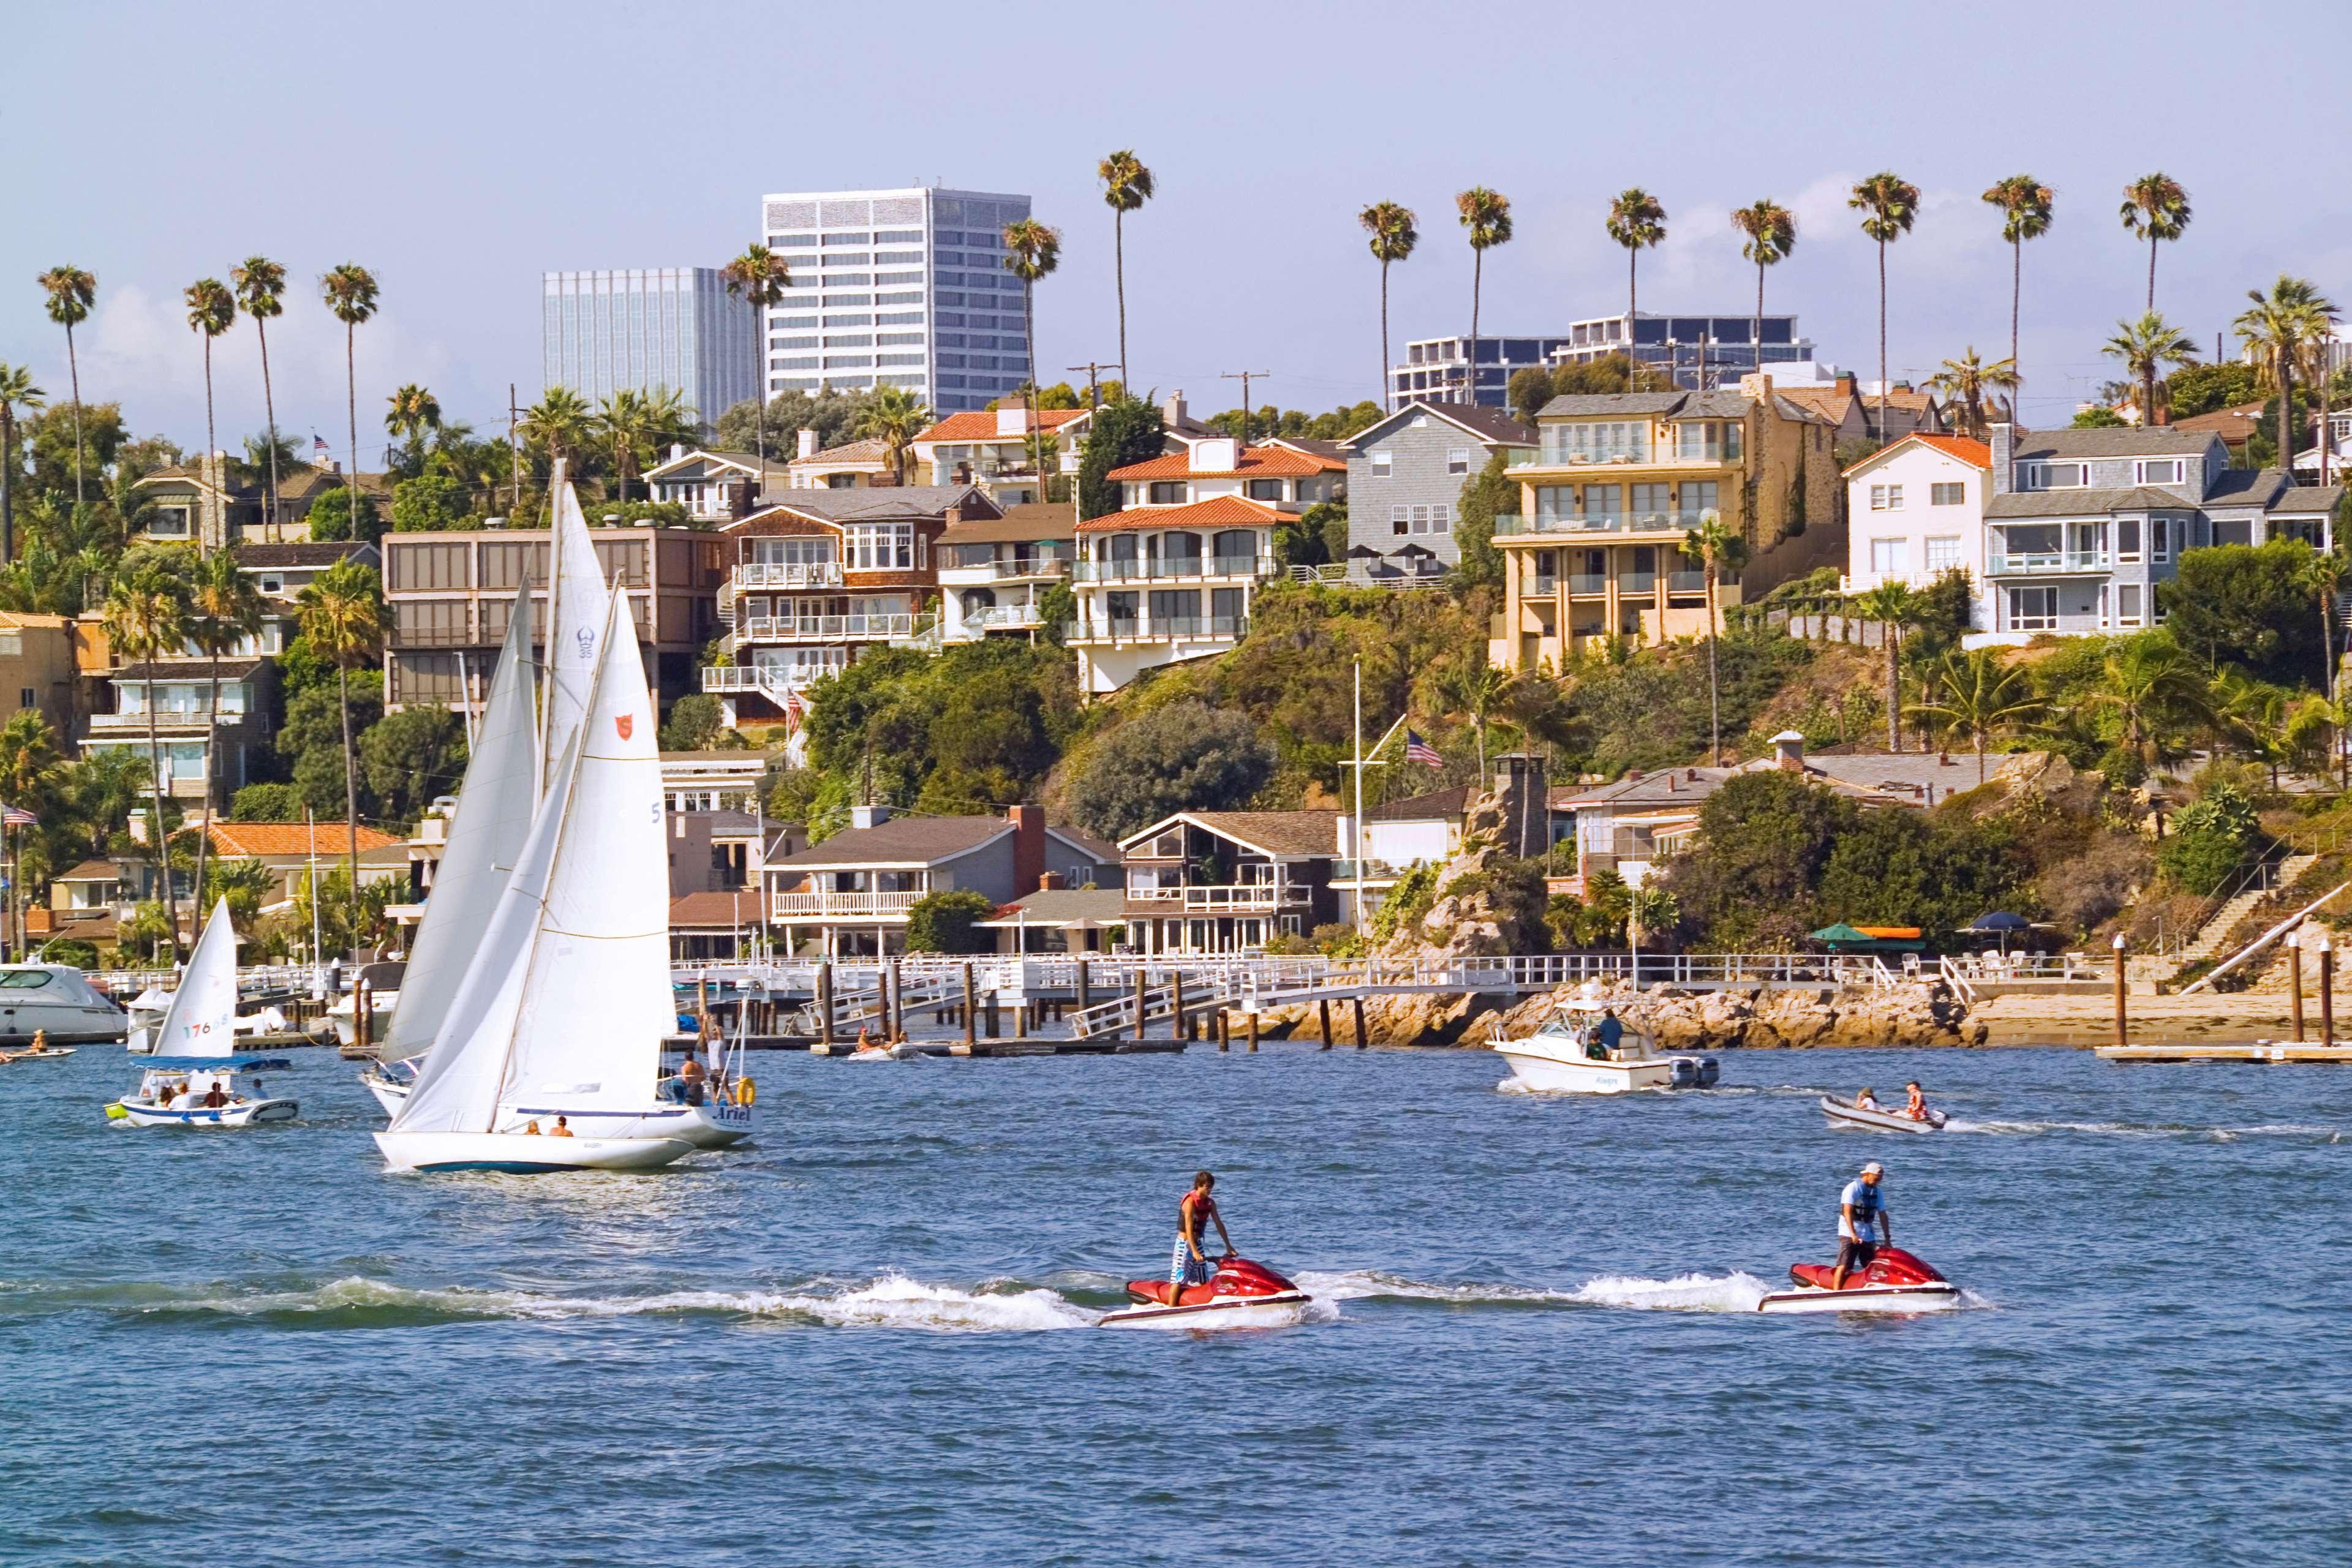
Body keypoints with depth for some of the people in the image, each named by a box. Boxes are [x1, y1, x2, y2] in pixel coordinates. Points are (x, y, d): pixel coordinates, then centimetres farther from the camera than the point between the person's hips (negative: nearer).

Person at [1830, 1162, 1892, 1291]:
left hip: (1868, 1236, 7)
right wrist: (1853, 1234, -29)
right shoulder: (1853, 1188, -10)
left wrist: (1888, 1239, 8)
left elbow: (1883, 1216, 14)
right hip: (1849, 1235, -7)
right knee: (1844, 1267, -14)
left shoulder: (1877, 1192, 12)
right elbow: (1848, 1212, -19)